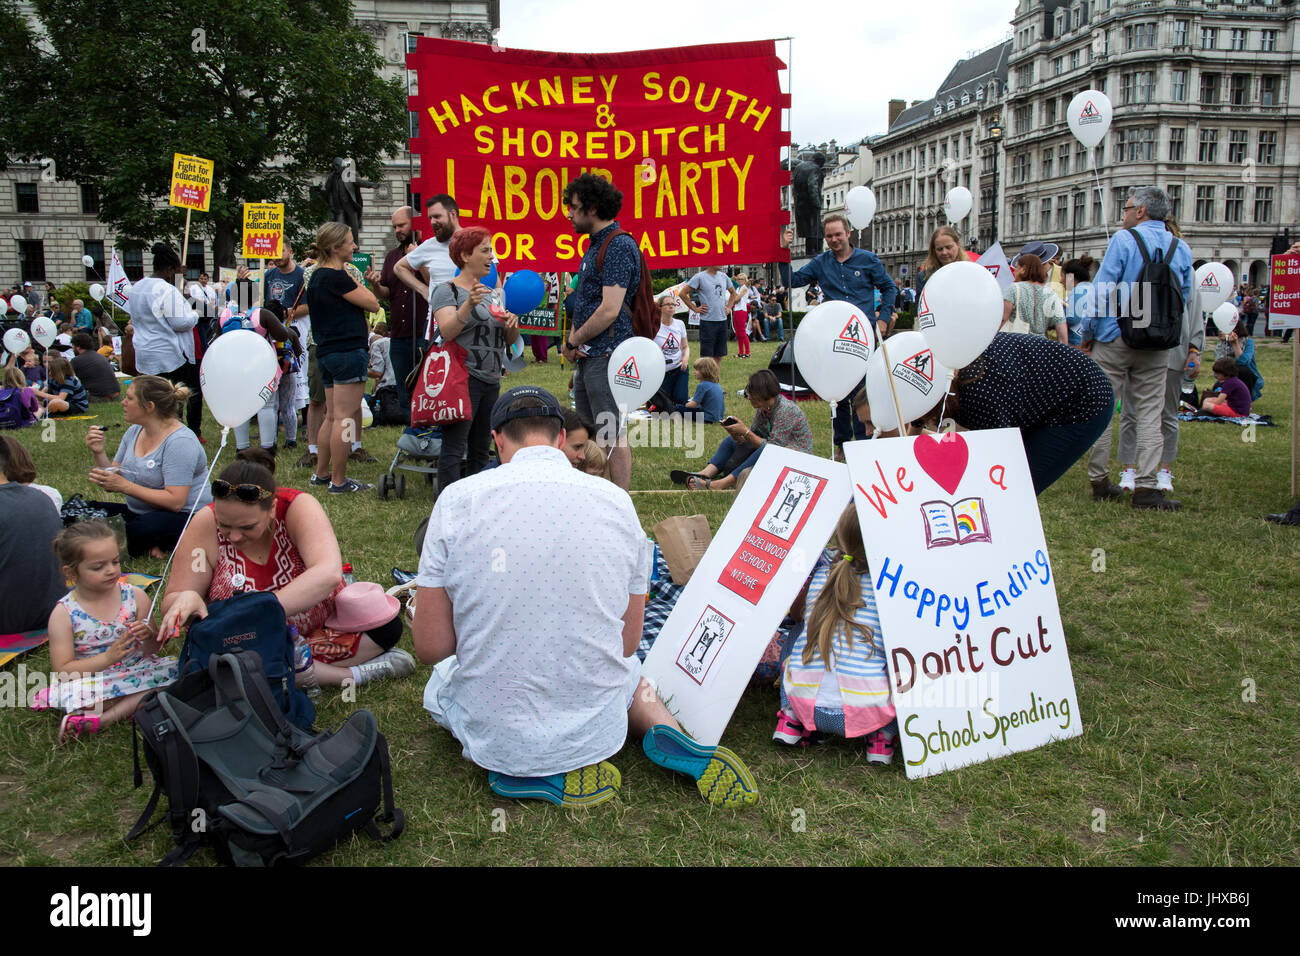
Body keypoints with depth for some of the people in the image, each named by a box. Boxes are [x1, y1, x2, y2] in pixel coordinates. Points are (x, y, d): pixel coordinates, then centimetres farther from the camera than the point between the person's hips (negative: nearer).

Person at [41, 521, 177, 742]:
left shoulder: (135, 596, 0)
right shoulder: (64, 614, -6)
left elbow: (153, 650, 6)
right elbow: (62, 671, -10)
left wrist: (148, 638, -19)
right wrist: (107, 658, -22)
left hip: (135, 672, 4)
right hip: (92, 681, -3)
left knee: (175, 670, -25)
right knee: (68, 695, -35)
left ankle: (100, 720, -22)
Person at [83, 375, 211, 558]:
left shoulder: (180, 442, -17)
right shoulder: (134, 432, 10)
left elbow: (175, 502, -24)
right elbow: (113, 483, 10)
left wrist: (125, 486, -23)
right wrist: (98, 454, -7)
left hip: (183, 517, -9)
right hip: (138, 512, 9)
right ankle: (151, 544, -10)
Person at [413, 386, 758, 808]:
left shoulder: (457, 500, -10)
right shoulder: (616, 501, -4)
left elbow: (431, 647, -8)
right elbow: (627, 644, 2)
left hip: (495, 735, -2)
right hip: (598, 728, 3)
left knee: (439, 680, 33)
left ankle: (536, 773, 4)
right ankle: (671, 742, 5)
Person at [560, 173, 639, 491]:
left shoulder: (620, 245, -14)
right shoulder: (596, 245, 18)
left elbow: (609, 310, -21)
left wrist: (574, 340, -9)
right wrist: (573, 340, 6)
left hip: (607, 356, -10)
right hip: (589, 357, 10)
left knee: (613, 436, -6)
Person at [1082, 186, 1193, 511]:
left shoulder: (1123, 239, -7)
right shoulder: (1181, 248, 7)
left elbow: (1101, 291, -10)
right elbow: (1183, 298, 11)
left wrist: (1088, 333, -1)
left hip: (1114, 338, -3)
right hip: (1156, 346, 3)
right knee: (1149, 412, 5)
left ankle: (1099, 481, 10)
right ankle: (1146, 487, -2)